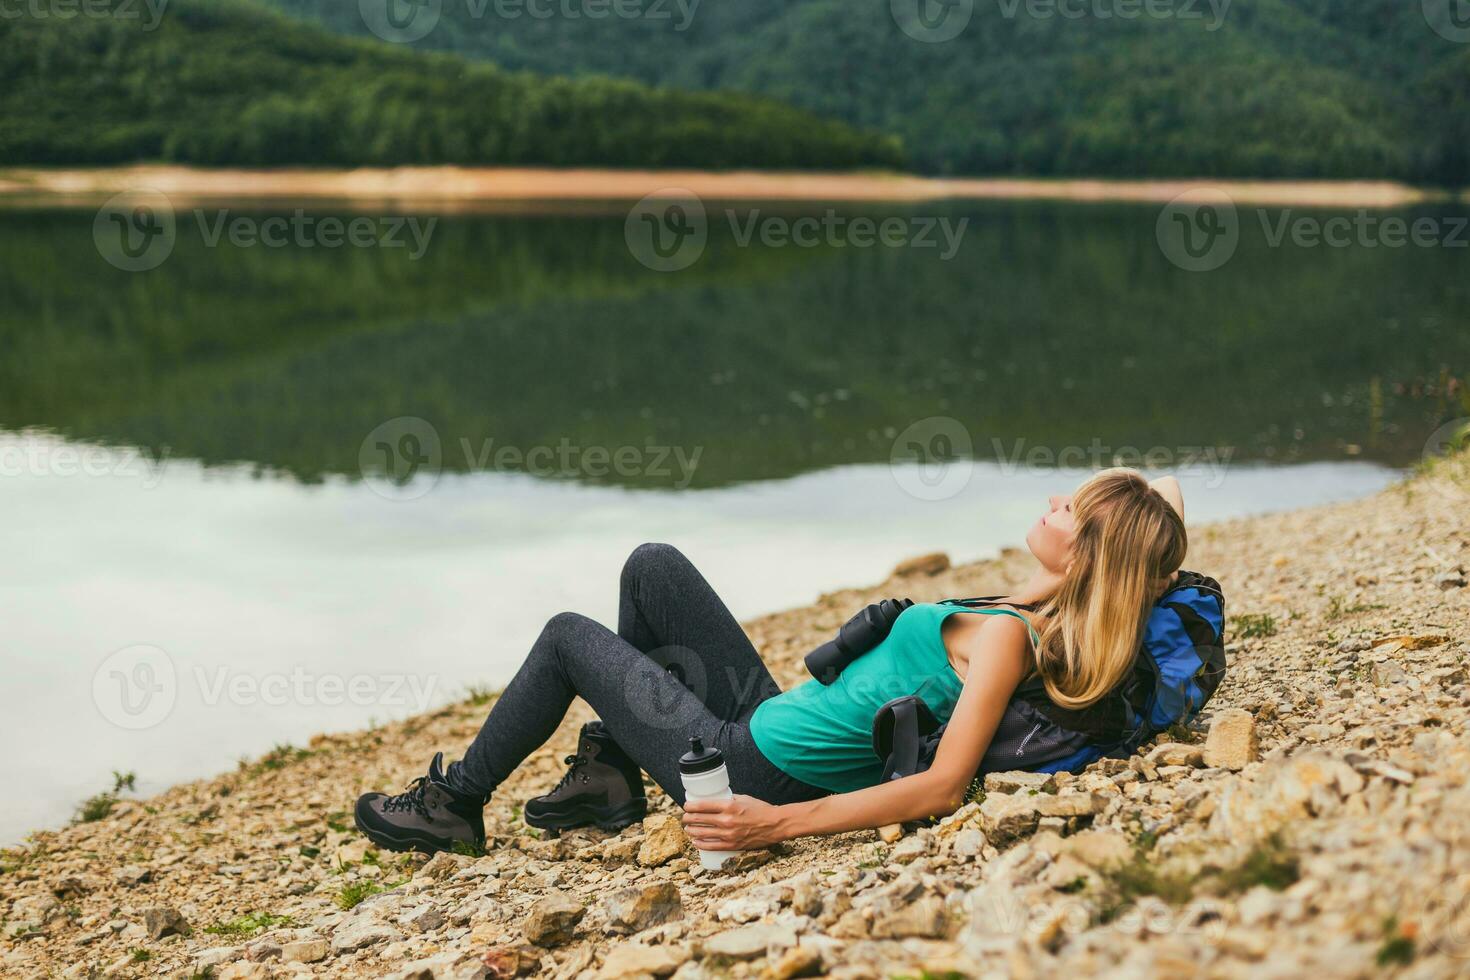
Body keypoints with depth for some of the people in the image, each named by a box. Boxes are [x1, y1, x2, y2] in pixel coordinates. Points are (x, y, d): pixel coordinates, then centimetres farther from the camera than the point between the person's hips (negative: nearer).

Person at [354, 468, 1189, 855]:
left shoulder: (1002, 635, -27)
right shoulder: (1045, 615, -5)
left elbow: (942, 789, -35)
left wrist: (779, 823, -38)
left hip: (750, 773, -8)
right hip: (770, 721, 8)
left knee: (568, 636, 7)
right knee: (653, 566, 15)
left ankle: (456, 806, 26)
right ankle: (611, 774, 26)